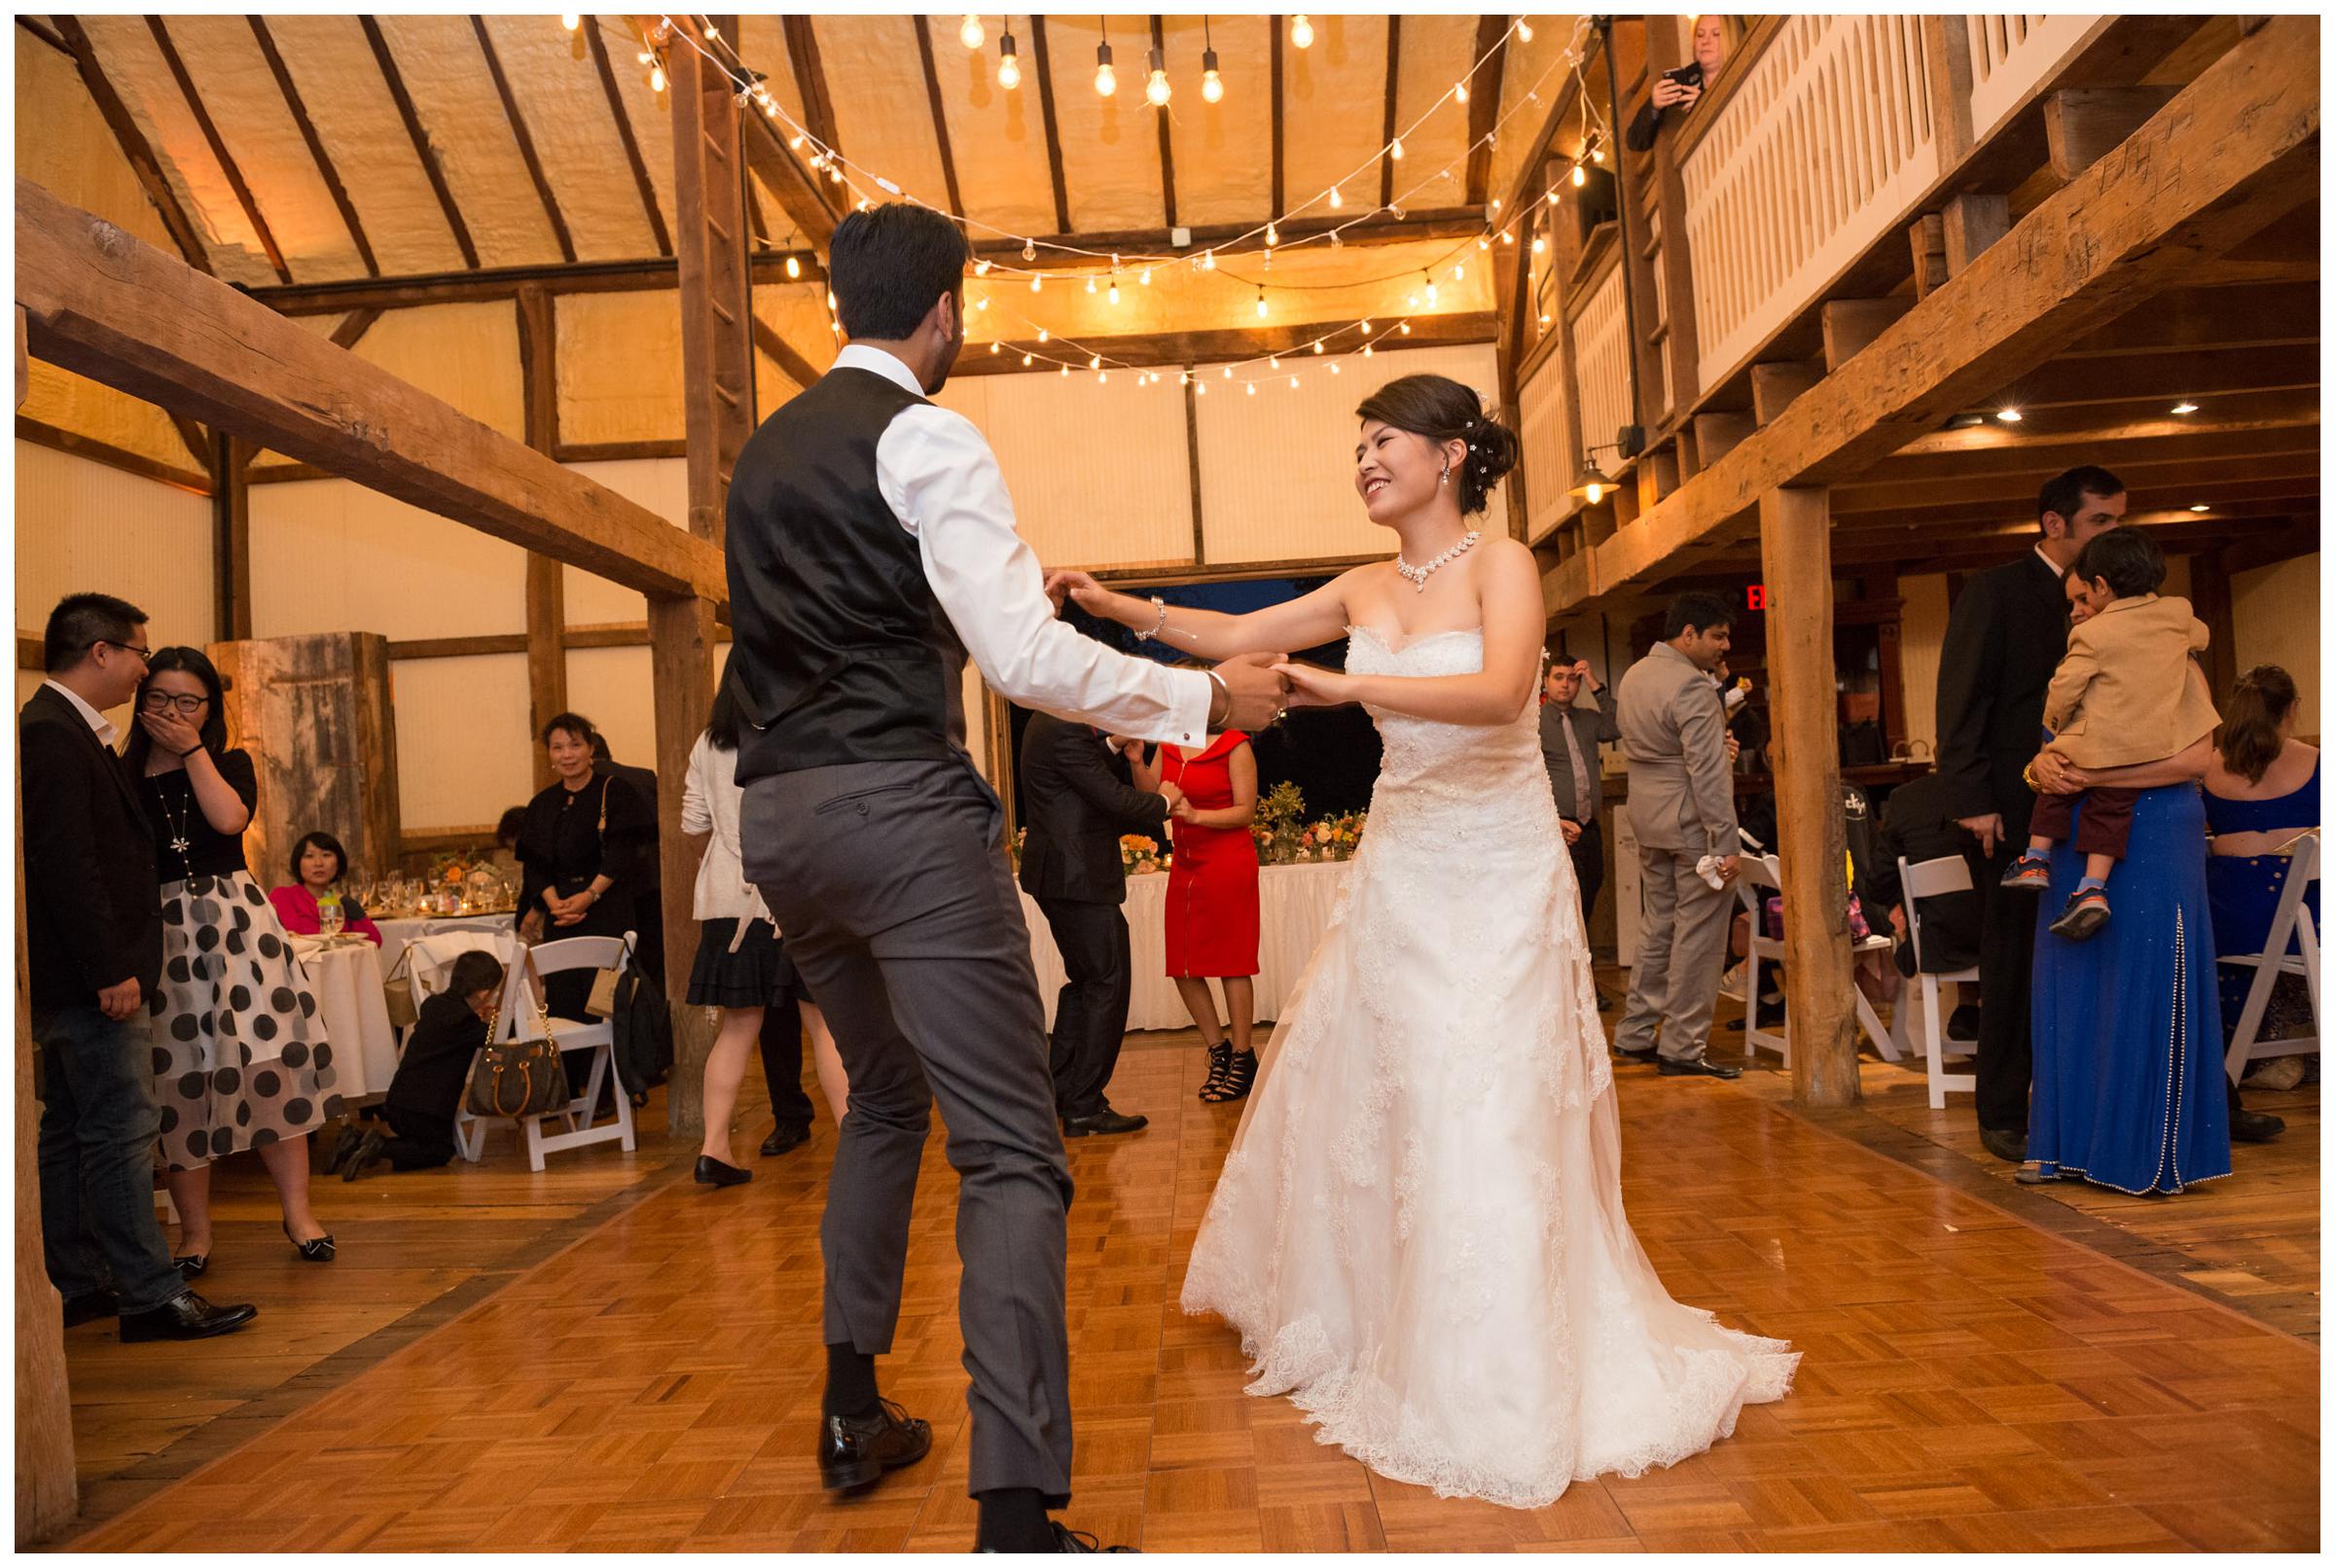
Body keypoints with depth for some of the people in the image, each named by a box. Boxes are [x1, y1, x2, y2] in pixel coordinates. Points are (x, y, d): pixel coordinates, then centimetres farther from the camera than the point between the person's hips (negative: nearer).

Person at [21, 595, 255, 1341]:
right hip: (88, 978, -11)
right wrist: (111, 970, -22)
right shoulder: (52, 735, -16)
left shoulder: (60, 730, 16)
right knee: (121, 1131, -6)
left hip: (82, 977, 11)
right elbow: (66, 864, -22)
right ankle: (149, 1296, 0)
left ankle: (74, 1285, 26)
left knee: (69, 1132, 16)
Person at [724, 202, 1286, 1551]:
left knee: (886, 1099, 25)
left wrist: (994, 591, 35)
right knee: (1012, 1153, -6)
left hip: (780, 815, 9)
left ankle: (854, 1414, 34)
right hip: (900, 809, -9)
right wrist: (1207, 699, -7)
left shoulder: (766, 451, 18)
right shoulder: (926, 438, -7)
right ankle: (1018, 1515, -8)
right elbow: (1029, 664, -16)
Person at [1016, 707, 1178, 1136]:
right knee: (1108, 984, -4)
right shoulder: (1067, 731, -19)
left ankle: (1059, 1091, 27)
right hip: (1079, 877, -11)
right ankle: (1085, 1107, 0)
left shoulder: (1048, 722, 13)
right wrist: (1163, 801, -3)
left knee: (1084, 981, 19)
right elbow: (1114, 799, -20)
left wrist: (1115, 747, 8)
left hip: (1057, 875, 11)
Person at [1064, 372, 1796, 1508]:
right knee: (1354, 1083, 11)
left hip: (1498, 872, -6)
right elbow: (1235, 636, 10)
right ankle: (1358, 1317, 37)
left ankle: (1500, 1388, 14)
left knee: (1483, 1111, -4)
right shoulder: (1364, 591, 6)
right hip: (1400, 869, 6)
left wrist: (1347, 684, -37)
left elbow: (1500, 692, -29)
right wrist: (1125, 611, 0)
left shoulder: (1500, 564, -11)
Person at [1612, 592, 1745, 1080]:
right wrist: (1726, 844, -21)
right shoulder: (1692, 687, -17)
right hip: (1692, 824, -9)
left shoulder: (1634, 675, 12)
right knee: (1697, 936, -1)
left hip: (1648, 820, 9)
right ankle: (1682, 1049, 4)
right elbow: (1708, 773, -22)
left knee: (1657, 927, 17)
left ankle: (1635, 1035, 22)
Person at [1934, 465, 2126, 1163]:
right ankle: (2003, 1116, 12)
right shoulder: (1995, 593, -3)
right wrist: (1974, 800, -14)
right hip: (2018, 809, -5)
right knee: (2013, 963, 2)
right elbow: (1961, 704, -8)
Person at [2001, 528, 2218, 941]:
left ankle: (2036, 859, 19)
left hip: (2100, 744, -4)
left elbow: (2064, 689, -9)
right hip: (2161, 748, 4)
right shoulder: (2178, 613, 4)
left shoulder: (2092, 633, -12)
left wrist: (2055, 723, 11)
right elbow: (2200, 637, 27)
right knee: (2109, 805, 7)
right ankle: (2093, 888, -4)